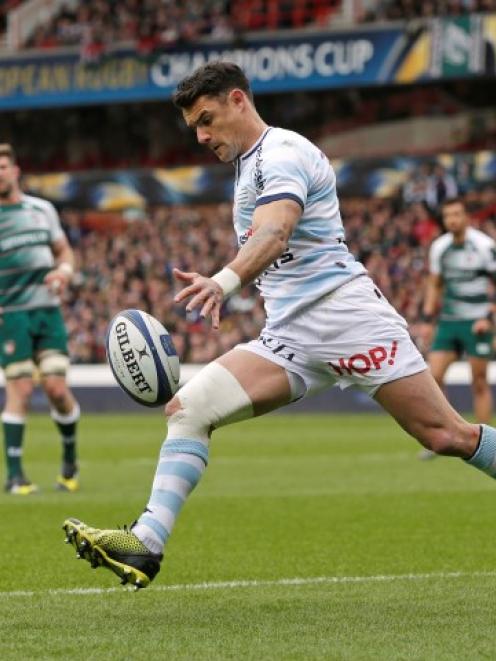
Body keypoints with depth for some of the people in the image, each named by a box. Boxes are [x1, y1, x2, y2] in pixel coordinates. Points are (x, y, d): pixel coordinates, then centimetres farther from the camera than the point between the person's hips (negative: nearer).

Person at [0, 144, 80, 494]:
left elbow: (64, 250, 19)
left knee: (57, 388, -6)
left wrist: (64, 270, -4)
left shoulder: (42, 209, 9)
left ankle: (70, 459, 18)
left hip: (48, 311, 3)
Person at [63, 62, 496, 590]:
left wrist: (225, 281, -46)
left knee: (447, 436, -10)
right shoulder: (247, 167, 20)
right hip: (290, 338, 8)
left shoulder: (283, 152, -9)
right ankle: (145, 546, -17)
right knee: (188, 408, -10)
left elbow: (274, 232, -29)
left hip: (344, 311, -8)